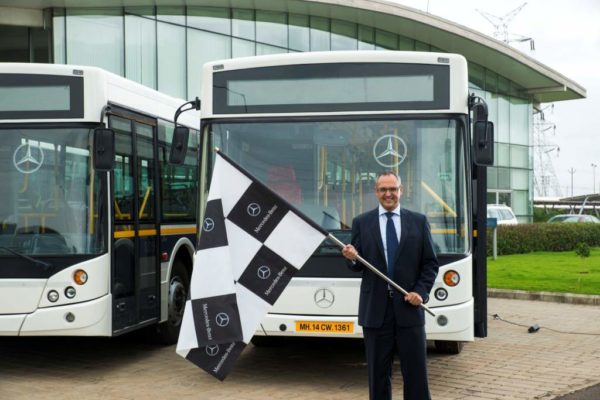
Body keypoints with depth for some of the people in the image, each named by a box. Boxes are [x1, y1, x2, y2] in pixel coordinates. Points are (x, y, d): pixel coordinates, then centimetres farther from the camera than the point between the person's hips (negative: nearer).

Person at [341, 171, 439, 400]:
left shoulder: (419, 222, 7)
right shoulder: (361, 223, 5)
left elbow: (430, 263, 7)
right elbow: (357, 266, 5)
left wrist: (421, 292, -7)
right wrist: (352, 258, -18)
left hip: (409, 307, 0)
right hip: (375, 309, 0)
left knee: (415, 372, 4)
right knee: (378, 373, 7)